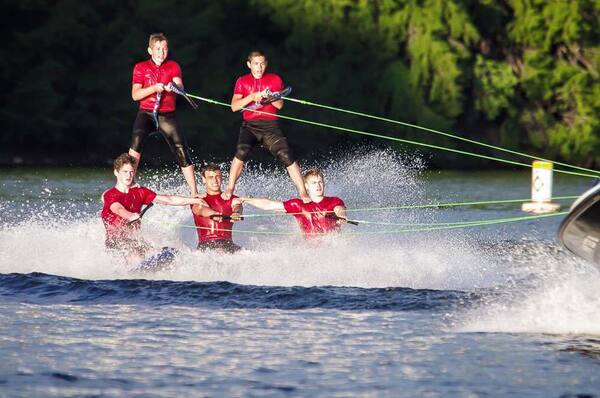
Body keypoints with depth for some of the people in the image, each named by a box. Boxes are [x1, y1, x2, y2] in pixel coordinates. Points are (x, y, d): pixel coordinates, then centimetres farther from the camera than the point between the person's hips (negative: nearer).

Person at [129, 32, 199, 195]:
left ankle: (194, 193, -1)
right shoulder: (141, 68, 4)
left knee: (182, 152, -8)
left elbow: (180, 87, -11)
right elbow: (135, 95, -6)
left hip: (167, 115, 1)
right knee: (137, 138, -31)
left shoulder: (173, 66, 7)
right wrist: (154, 87, -22)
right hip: (146, 113, -1)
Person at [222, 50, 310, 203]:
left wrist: (268, 97, -20)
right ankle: (229, 189, -19)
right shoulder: (242, 81, 10)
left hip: (270, 125, 0)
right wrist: (252, 97, -14)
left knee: (286, 156, -15)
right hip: (250, 125, 0)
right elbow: (234, 106, 0)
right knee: (242, 151, -28)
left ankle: (303, 193, -11)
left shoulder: (275, 80, 9)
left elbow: (279, 105, 0)